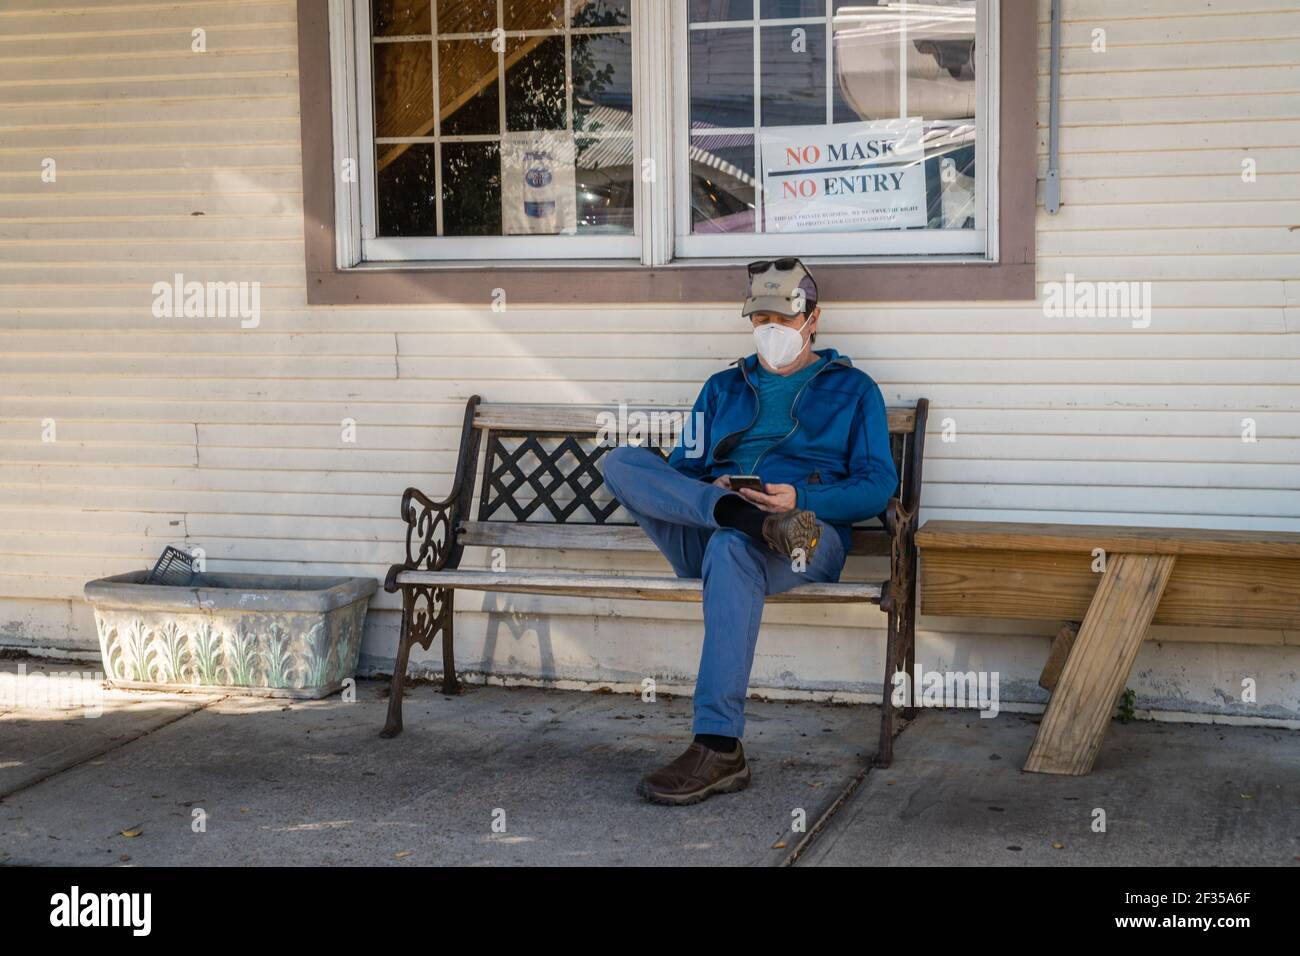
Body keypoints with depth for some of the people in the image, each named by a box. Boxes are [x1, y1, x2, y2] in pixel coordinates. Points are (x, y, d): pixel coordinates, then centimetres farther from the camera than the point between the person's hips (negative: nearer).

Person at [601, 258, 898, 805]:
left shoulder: (852, 389, 17)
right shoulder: (723, 388, 27)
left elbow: (878, 485, 5)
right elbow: (682, 469, 19)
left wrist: (800, 500, -13)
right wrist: (716, 491, -7)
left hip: (811, 531, -4)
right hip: (702, 535, 4)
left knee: (732, 548, -41)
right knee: (622, 462, -18)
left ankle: (719, 750, -45)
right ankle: (748, 517, -37)